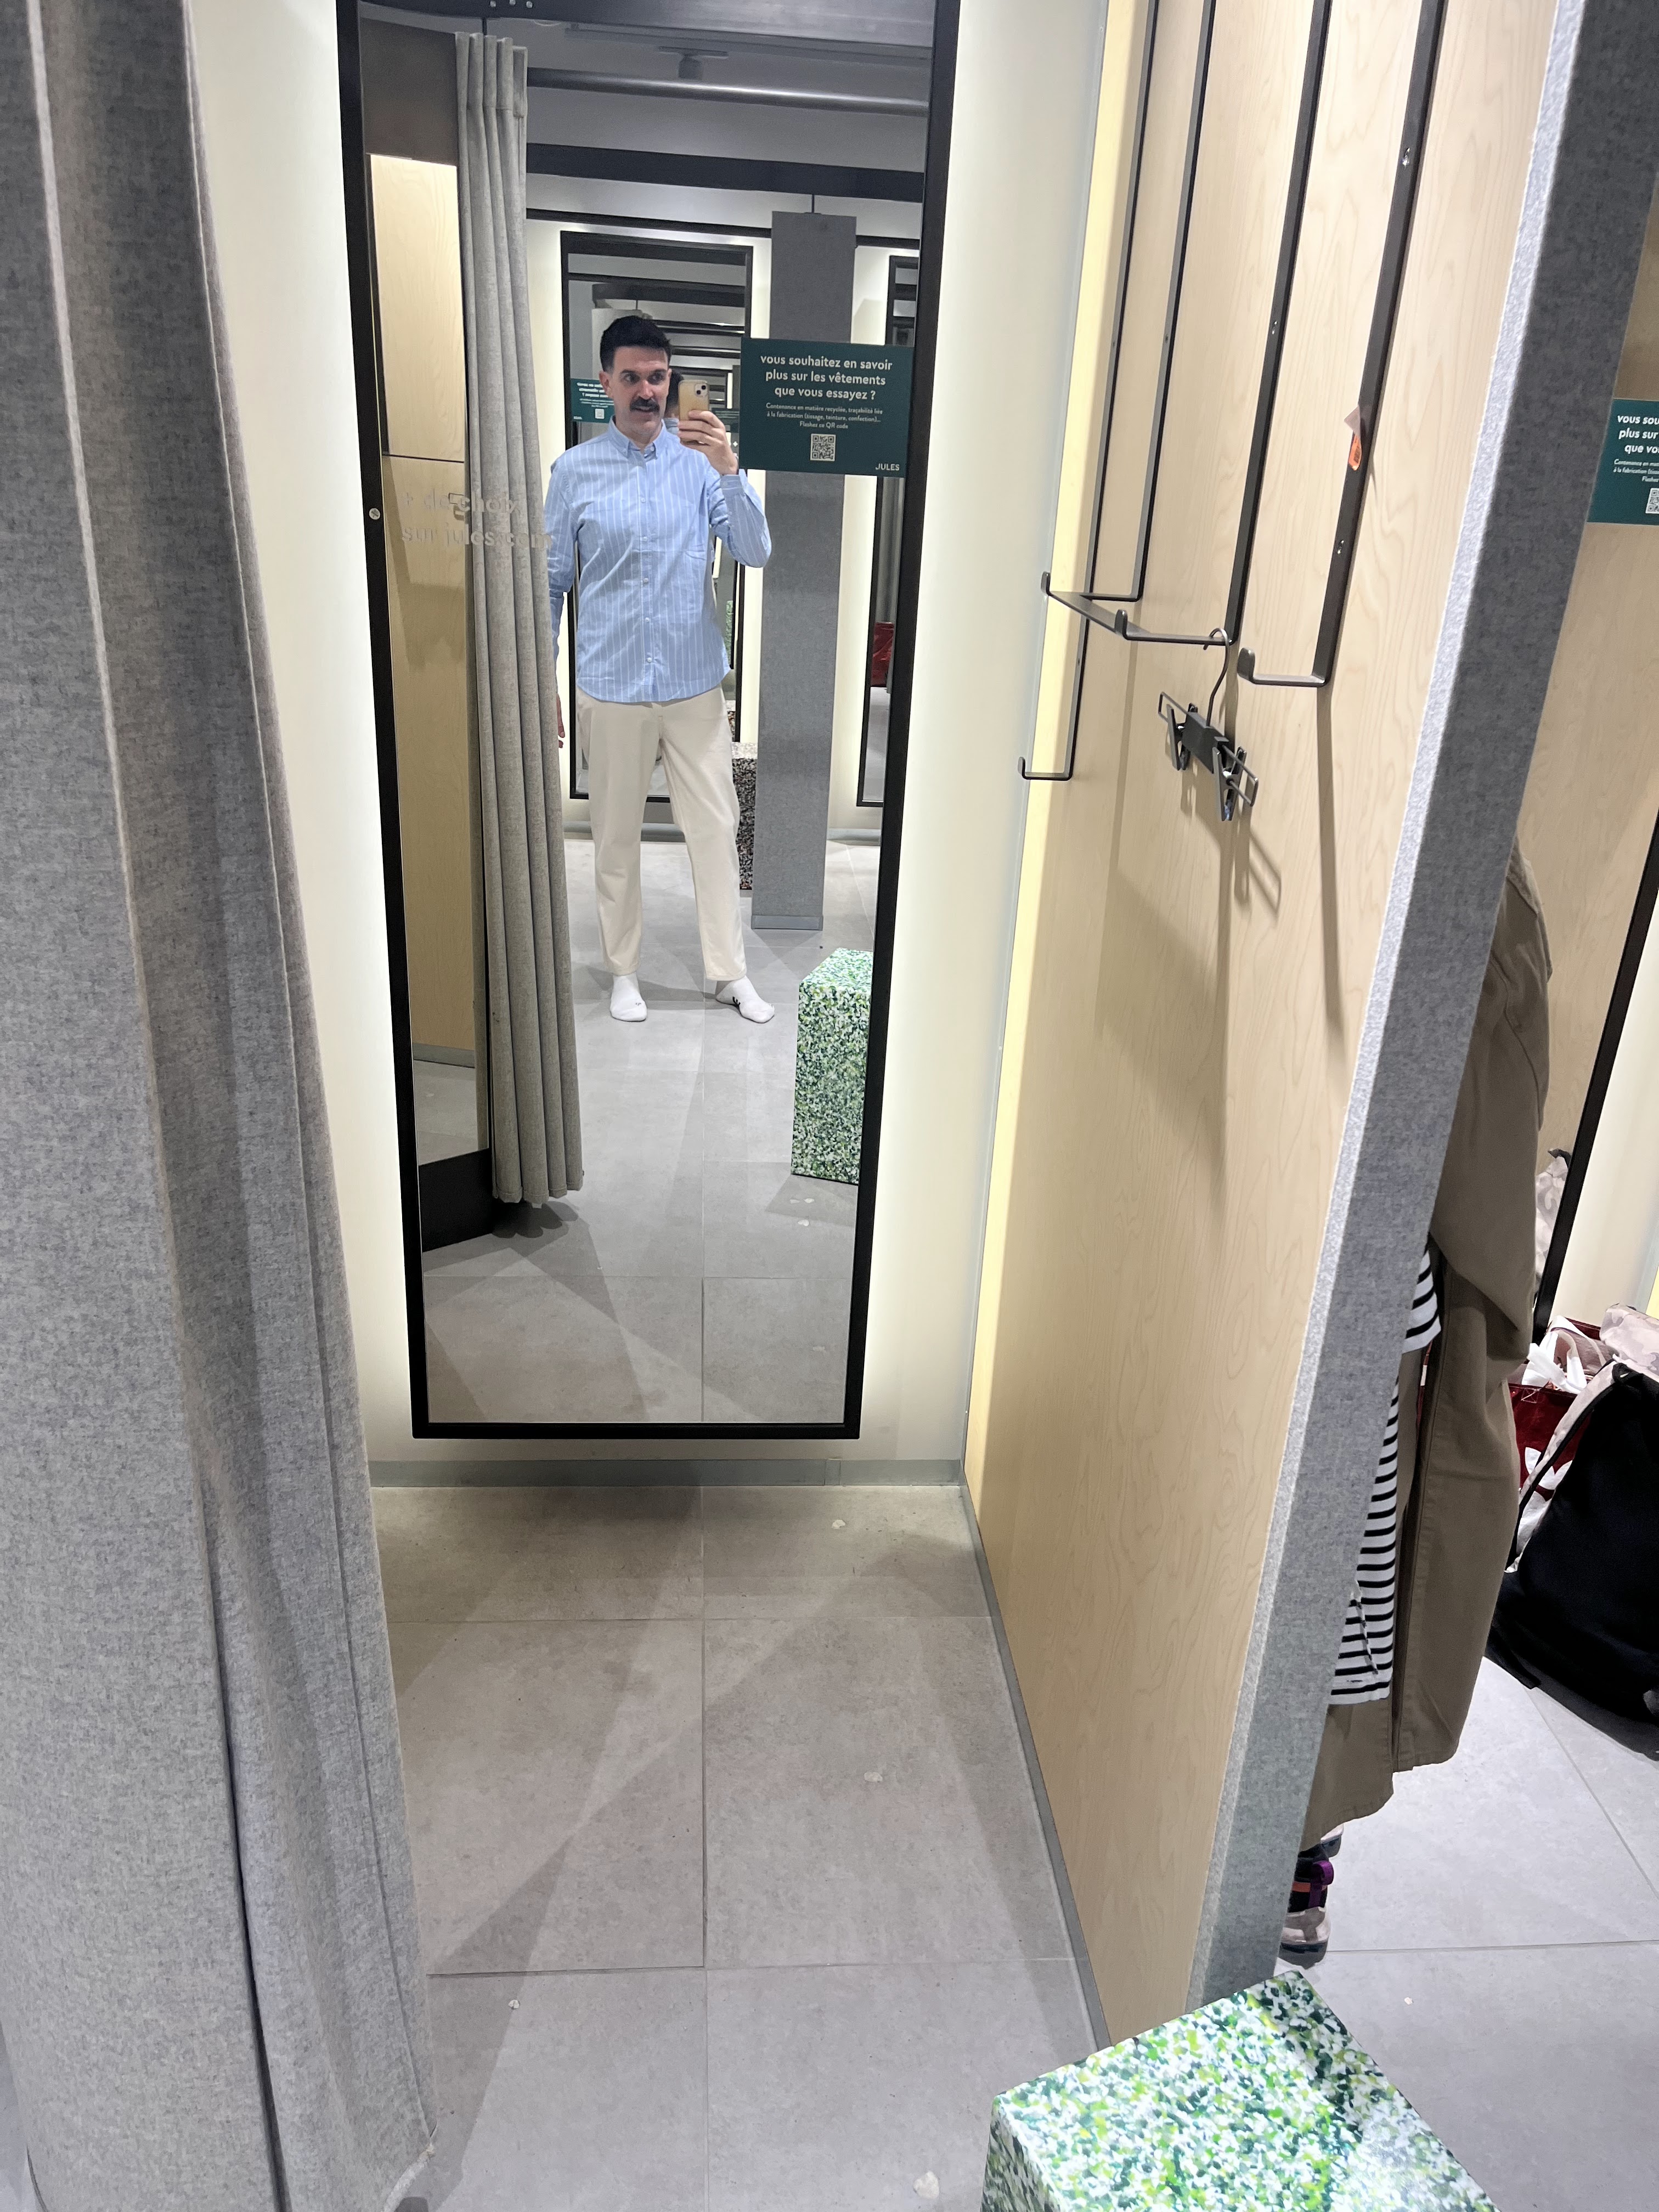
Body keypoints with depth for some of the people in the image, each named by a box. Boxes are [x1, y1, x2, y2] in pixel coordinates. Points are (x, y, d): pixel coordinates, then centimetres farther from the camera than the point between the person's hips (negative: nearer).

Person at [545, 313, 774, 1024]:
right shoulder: (575, 470, -2)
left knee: (716, 827, 6)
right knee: (616, 835, 9)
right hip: (611, 687, -1)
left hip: (694, 684, 1)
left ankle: (730, 972, 20)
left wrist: (728, 471, -27)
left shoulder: (699, 458, 0)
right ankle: (624, 970, 26)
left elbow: (755, 553, -11)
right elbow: (550, 583, 3)